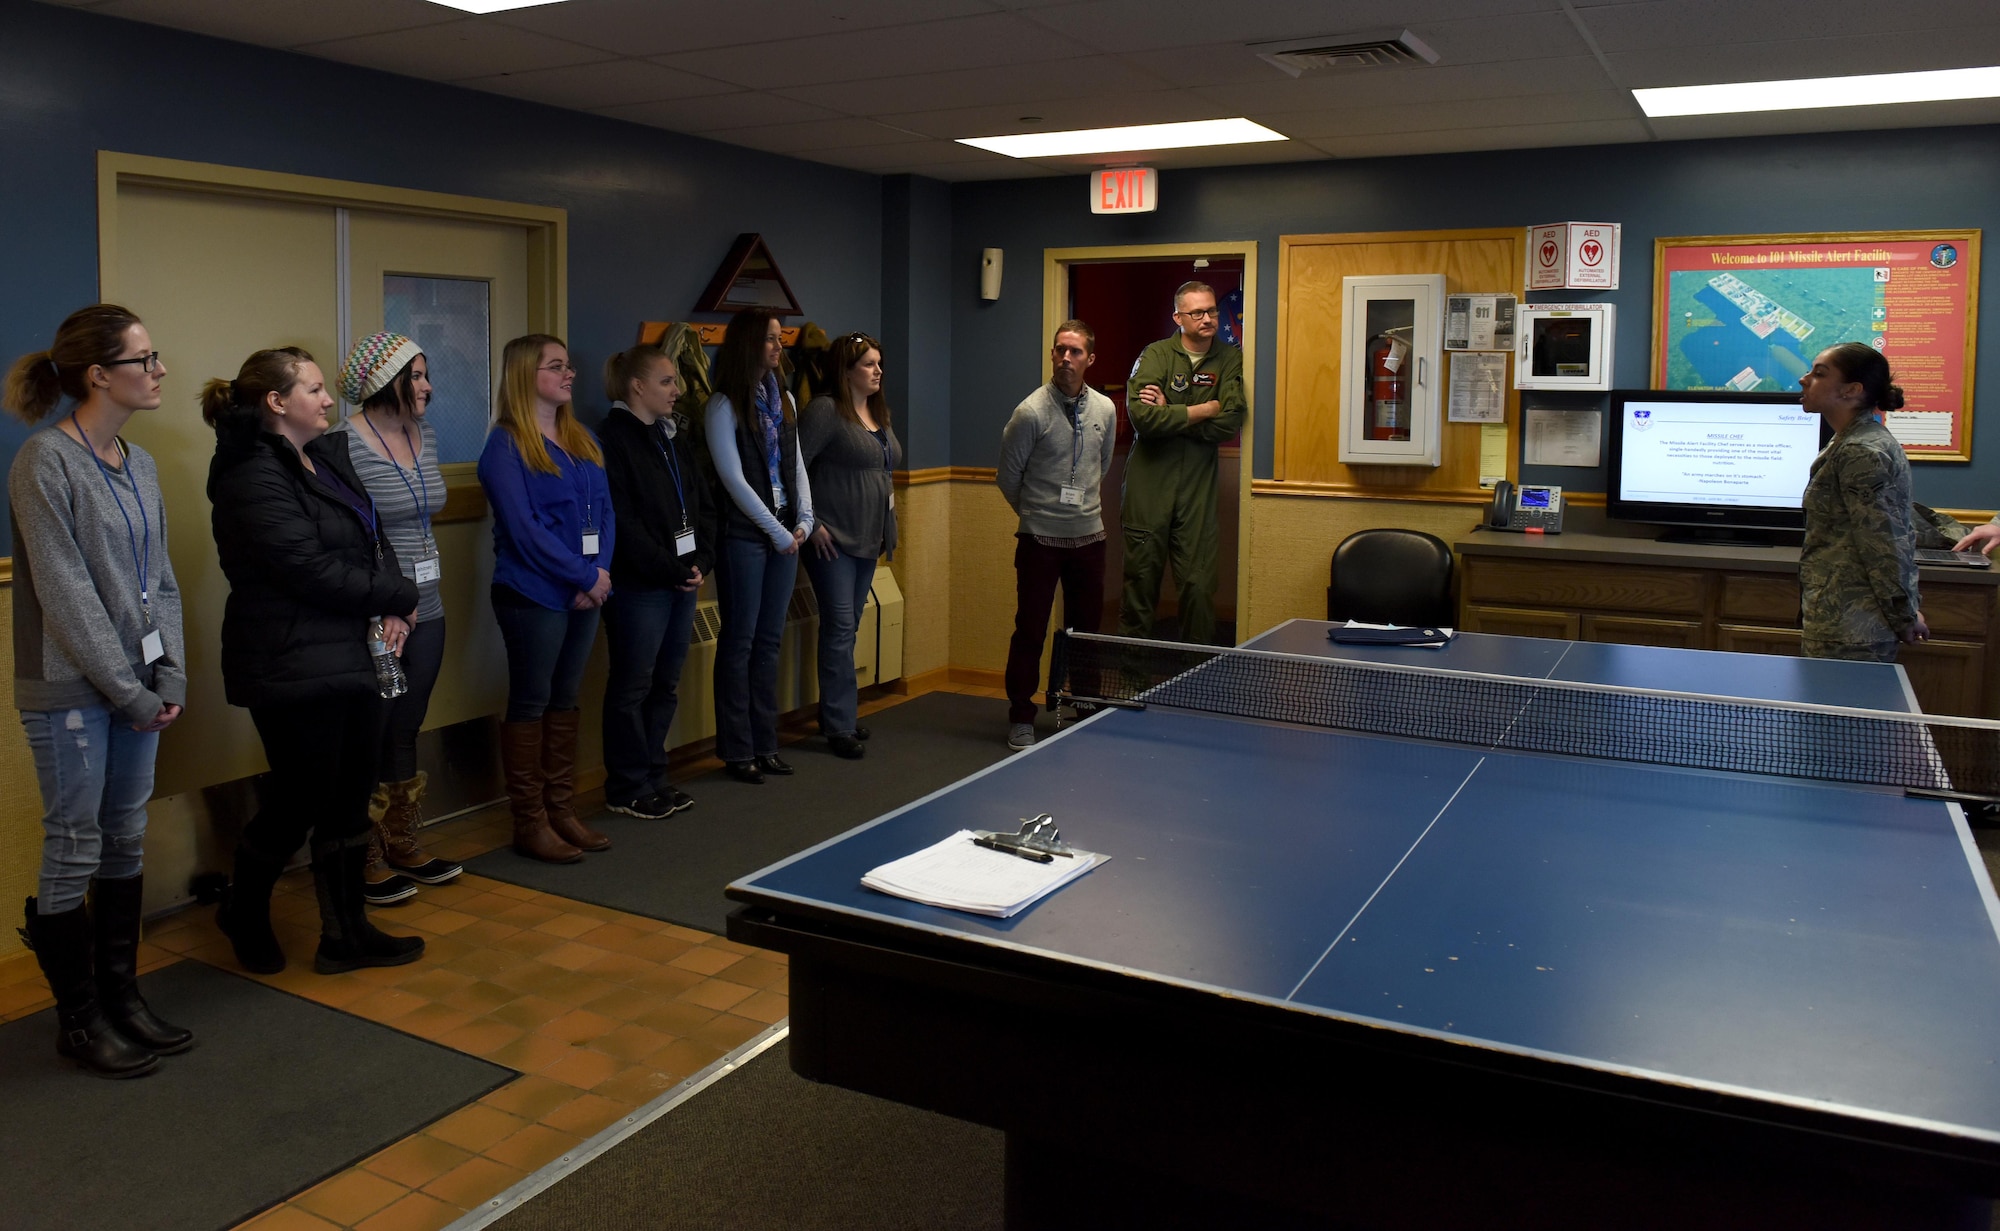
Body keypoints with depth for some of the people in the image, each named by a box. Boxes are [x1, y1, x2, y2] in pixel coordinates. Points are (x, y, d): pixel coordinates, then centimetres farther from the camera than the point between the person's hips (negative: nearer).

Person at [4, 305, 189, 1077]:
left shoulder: (138, 464, 9)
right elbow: (66, 594, -16)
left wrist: (170, 678, 1)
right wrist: (130, 693, -14)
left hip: (137, 687, 7)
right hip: (72, 692, -7)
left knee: (127, 842, 13)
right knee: (74, 851, 3)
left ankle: (121, 997, 26)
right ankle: (78, 1020, 17)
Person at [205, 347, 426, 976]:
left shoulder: (328, 456, 13)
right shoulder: (253, 480, -16)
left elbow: (374, 536, 13)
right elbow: (313, 571, -22)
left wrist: (387, 610, -4)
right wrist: (398, 597, -10)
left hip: (350, 657, 9)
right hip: (294, 667, -9)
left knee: (350, 796, 12)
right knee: (298, 801, 2)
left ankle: (346, 932, 23)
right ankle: (245, 913, 29)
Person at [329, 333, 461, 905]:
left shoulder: (424, 435, 10)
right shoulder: (343, 444, -15)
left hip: (424, 611, 8)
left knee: (405, 732, 17)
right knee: (368, 740, 4)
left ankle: (403, 847, 30)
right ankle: (365, 863, 17)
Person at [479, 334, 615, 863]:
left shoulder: (583, 440, 12)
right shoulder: (505, 446, -9)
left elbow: (604, 511, 9)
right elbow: (524, 529, -16)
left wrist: (602, 570, -8)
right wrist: (586, 575, -15)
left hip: (584, 595, 7)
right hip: (533, 595, -7)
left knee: (565, 701, 13)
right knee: (530, 704, 2)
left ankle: (561, 810, 23)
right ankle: (530, 823, 11)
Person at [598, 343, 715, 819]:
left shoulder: (674, 437, 16)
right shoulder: (613, 440, -10)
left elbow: (702, 506, 15)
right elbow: (623, 524, -17)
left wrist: (701, 561, 0)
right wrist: (669, 570, -15)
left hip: (683, 579, 8)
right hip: (638, 585, -8)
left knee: (666, 683, 13)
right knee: (632, 686, 1)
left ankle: (653, 776, 24)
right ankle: (627, 788, 11)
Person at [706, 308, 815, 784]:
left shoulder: (782, 399, 13)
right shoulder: (724, 406, -7)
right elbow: (734, 479, -12)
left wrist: (804, 521, 1)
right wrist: (777, 531, -10)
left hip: (785, 535, 6)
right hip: (744, 536, -6)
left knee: (769, 641, 10)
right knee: (739, 643, 1)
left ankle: (764, 743, 18)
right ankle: (737, 750, 10)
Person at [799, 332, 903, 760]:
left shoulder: (879, 413, 14)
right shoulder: (825, 410, -12)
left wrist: (888, 506, 14)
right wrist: (811, 523, -15)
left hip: (868, 539, 8)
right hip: (833, 539, -8)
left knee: (846, 629, 14)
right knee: (840, 627, -7)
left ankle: (836, 715, 23)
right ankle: (840, 727, 0)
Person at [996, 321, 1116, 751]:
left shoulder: (1105, 409, 4)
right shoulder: (1031, 412, -10)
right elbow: (1009, 476, 0)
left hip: (1089, 535, 4)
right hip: (1040, 538, -4)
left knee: (1087, 629, 10)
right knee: (1030, 631, 1)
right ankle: (1021, 719, 13)